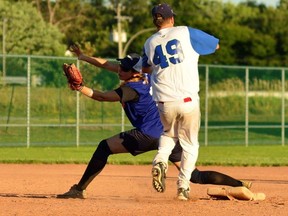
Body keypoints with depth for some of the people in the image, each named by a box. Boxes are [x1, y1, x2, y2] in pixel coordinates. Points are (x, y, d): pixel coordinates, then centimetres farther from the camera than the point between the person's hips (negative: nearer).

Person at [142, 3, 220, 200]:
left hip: (165, 103, 3)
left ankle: (161, 160, 1)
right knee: (190, 144, 13)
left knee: (169, 134, 28)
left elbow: (145, 69, 27)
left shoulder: (150, 43, 9)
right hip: (188, 101, -3)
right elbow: (216, 45, 10)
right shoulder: (186, 33, -1)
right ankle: (183, 185, 7)